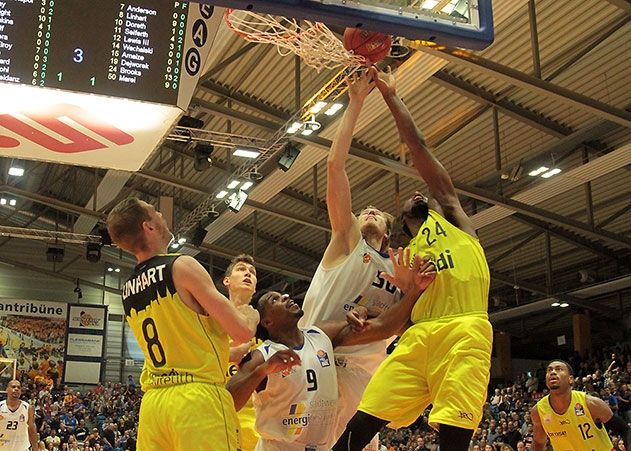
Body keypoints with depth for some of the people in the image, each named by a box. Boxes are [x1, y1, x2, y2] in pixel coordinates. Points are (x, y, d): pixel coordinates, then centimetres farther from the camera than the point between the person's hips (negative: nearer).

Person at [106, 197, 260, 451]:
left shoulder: (127, 291, 15)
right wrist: (251, 316, 15)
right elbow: (242, 332, -8)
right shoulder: (182, 266, -8)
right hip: (198, 399, -7)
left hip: (152, 402, 7)